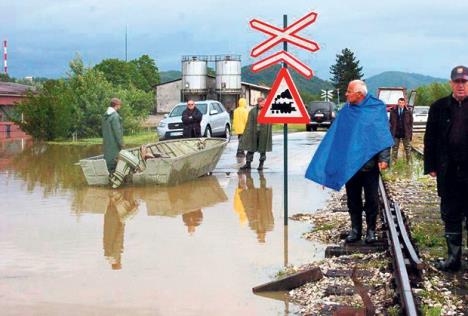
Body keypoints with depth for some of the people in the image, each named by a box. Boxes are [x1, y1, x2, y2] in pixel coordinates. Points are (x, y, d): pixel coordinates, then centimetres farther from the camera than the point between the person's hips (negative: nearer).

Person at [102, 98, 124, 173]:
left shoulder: (105, 115, 12)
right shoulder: (115, 116, -17)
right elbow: (117, 131, -18)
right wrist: (121, 143, -13)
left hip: (106, 143, 9)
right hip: (114, 143, -9)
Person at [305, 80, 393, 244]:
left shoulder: (377, 109, -4)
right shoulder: (346, 112, 6)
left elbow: (383, 134, -7)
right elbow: (334, 136, 9)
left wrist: (384, 158, -16)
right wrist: (326, 162, 5)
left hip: (369, 163, -3)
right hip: (350, 164, 3)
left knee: (371, 199, 4)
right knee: (353, 200, 10)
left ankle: (371, 230, 17)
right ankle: (355, 230, 20)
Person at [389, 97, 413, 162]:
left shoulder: (408, 112, 2)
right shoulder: (393, 111, 4)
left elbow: (411, 123, 3)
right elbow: (391, 123, 6)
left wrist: (410, 134, -2)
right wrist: (391, 133, 0)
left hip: (405, 133, -1)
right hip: (396, 133, 1)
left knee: (407, 148, 6)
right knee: (394, 148, 5)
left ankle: (409, 161, 13)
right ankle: (393, 161, 13)